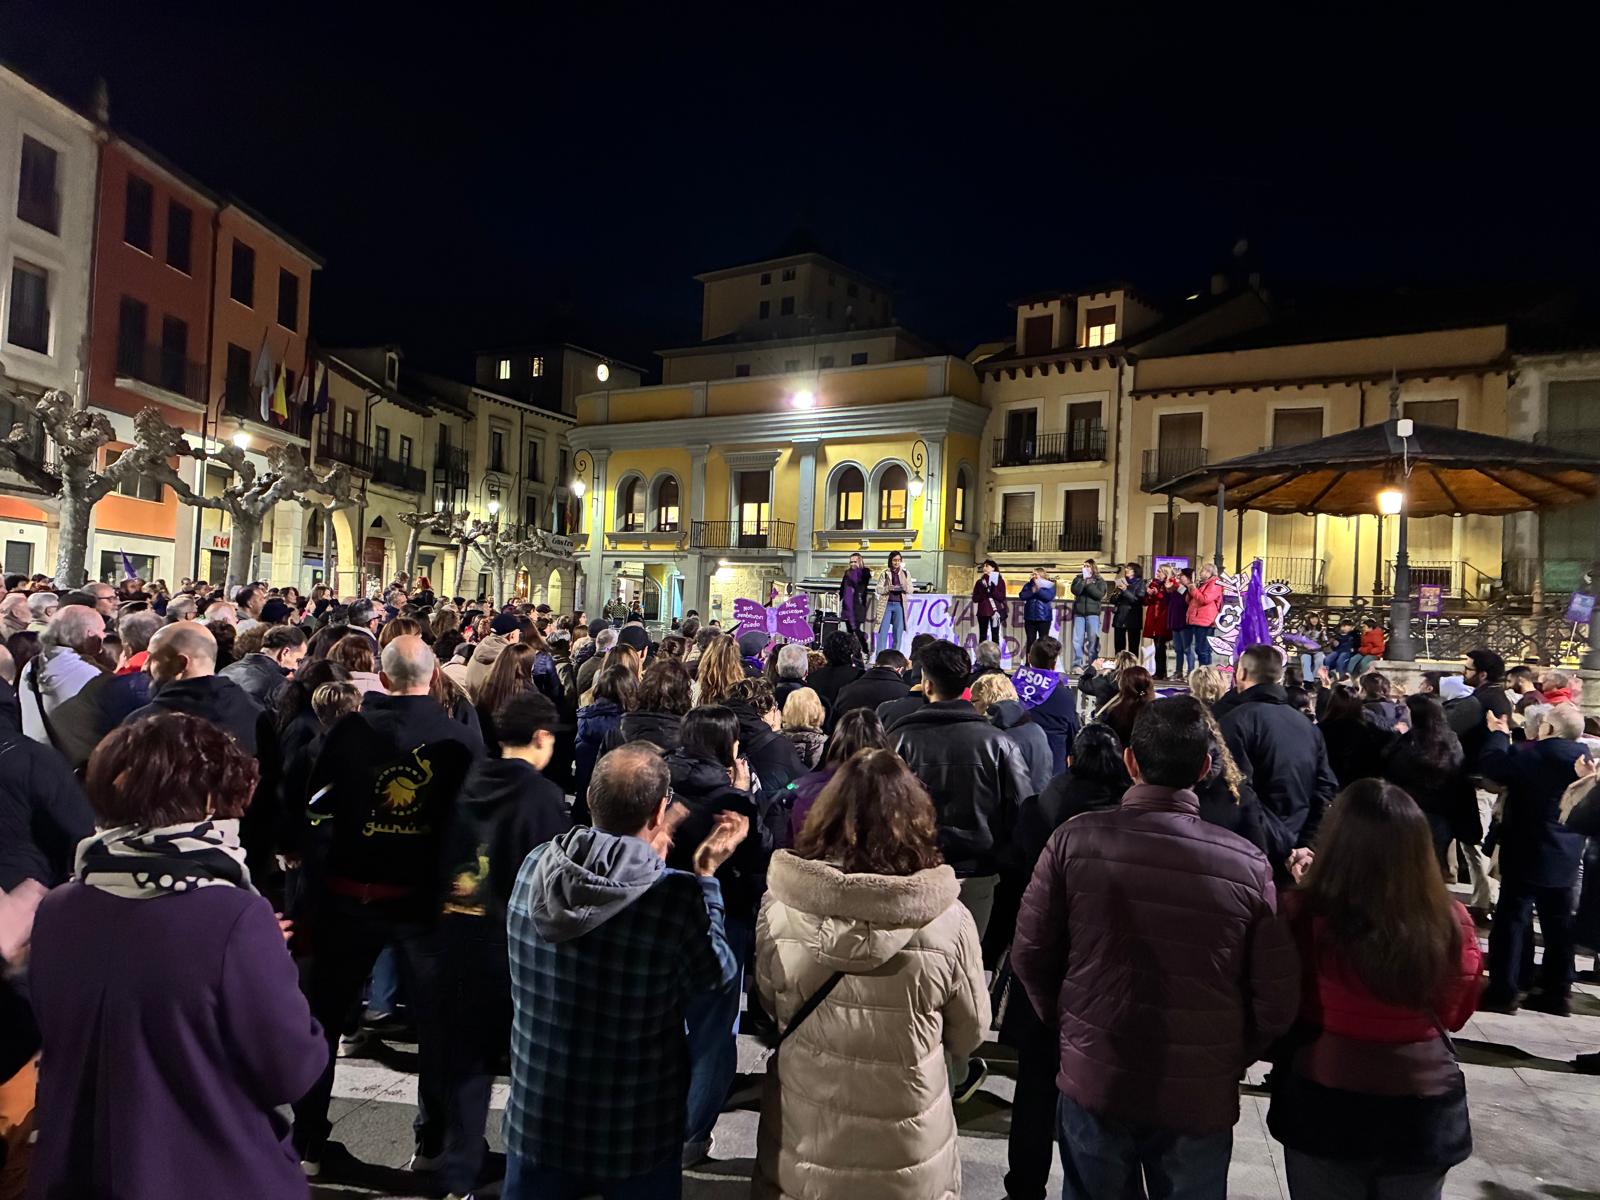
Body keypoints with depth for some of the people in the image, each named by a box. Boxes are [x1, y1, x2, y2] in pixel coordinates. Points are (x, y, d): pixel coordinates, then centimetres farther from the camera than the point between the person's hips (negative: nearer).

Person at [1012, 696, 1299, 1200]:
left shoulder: (1074, 841, -16)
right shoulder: (1248, 864, -15)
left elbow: (1030, 956, -8)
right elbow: (1277, 1001, -9)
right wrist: (1232, 1059, 10)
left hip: (1092, 1081, 0)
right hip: (1202, 1097, 0)